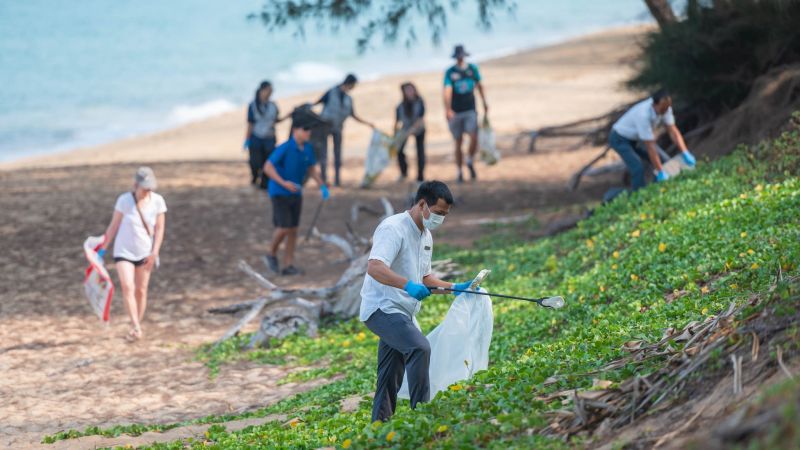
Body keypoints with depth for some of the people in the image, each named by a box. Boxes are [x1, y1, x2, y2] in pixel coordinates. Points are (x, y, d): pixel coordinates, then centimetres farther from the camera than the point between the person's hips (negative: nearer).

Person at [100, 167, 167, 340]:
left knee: (141, 290, 6)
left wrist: (154, 252, -10)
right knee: (127, 287, -19)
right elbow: (113, 226, -2)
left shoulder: (157, 201, -5)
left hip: (145, 253, 2)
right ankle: (136, 327, -24)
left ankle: (135, 329, 19)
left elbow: (159, 228, -2)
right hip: (124, 251, -2)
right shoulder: (124, 200, -10)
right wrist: (103, 249, -1)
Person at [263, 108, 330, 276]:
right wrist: (284, 183, -31)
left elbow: (312, 169, 12)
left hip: (296, 193, 6)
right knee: (283, 228, -13)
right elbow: (268, 168, -21)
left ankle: (288, 265, 10)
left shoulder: (307, 148, -2)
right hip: (279, 193, -6)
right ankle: (272, 255, 13)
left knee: (293, 230, 5)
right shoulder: (284, 148, -21)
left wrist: (322, 186, -2)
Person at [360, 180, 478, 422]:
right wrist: (408, 285, -42)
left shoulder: (426, 236, 17)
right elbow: (375, 268, -30)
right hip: (383, 308, -10)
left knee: (389, 383, 11)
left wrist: (455, 287, 16)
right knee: (419, 348, -29)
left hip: (403, 314, 10)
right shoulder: (393, 228, -15)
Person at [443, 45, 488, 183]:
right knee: (458, 142, 4)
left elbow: (479, 85, 20)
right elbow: (447, 91, -17)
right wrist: (447, 109, -30)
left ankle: (470, 161, 10)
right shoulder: (450, 72, -5)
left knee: (474, 138, -16)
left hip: (470, 110, 1)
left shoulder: (472, 69, 5)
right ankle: (459, 172, 15)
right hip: (455, 112, -1)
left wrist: (484, 103, 25)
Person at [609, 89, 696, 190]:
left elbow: (673, 131, -11)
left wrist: (685, 153, -20)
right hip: (620, 139, -8)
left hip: (636, 138, 8)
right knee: (638, 169, -26)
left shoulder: (664, 107, -20)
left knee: (662, 163, 3)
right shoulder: (643, 115, -41)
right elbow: (650, 147, -36)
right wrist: (661, 173, -32)